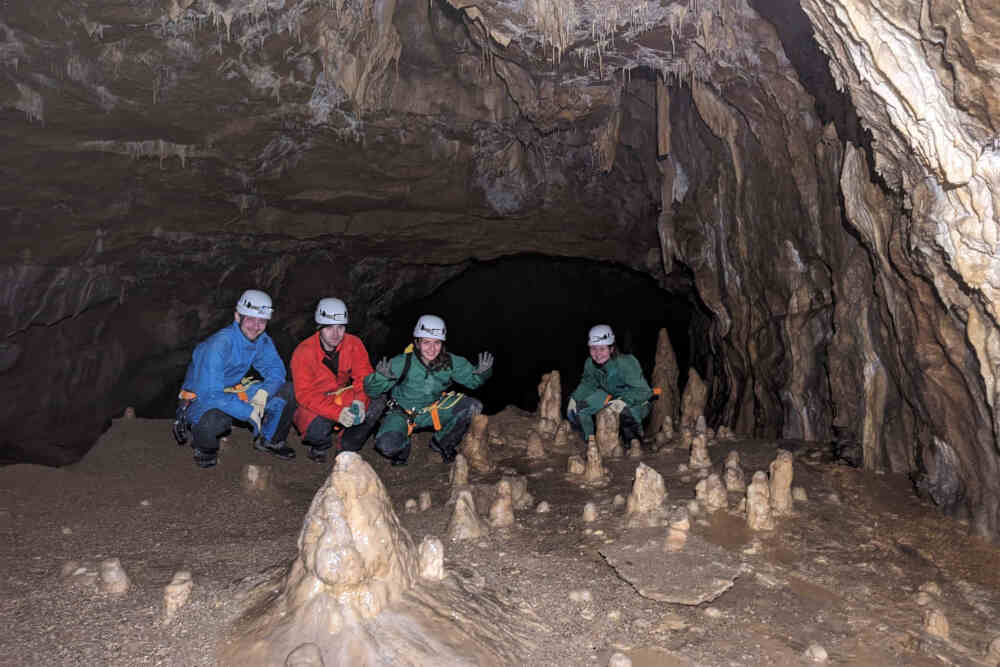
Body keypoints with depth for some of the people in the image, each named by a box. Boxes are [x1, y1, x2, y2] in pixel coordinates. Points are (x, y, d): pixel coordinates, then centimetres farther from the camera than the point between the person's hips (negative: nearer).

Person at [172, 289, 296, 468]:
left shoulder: (262, 341, -9)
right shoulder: (219, 344, -30)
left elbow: (276, 369, 1)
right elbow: (210, 394, -34)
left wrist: (264, 392, -22)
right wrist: (250, 412, -31)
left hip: (234, 391, 6)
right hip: (200, 398, -6)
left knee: (286, 389, -8)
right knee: (214, 419, -41)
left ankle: (270, 440, 13)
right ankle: (205, 449, -3)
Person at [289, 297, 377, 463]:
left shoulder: (354, 344, -9)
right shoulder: (304, 352, -20)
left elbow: (364, 376, -10)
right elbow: (305, 394, -24)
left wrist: (360, 401, -33)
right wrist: (337, 413, -37)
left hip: (344, 398, 3)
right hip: (313, 405, -3)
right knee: (318, 428, -34)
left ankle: (349, 446, 4)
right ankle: (320, 446, 7)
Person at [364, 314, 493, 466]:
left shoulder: (451, 362, -17)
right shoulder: (402, 363, -26)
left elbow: (472, 380, -1)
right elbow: (371, 391, -22)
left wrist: (482, 371, -24)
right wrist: (381, 377, -44)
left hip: (433, 411, 3)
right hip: (402, 412, -3)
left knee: (473, 407, -14)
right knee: (387, 446, -30)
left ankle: (442, 443, 10)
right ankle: (403, 446, 11)